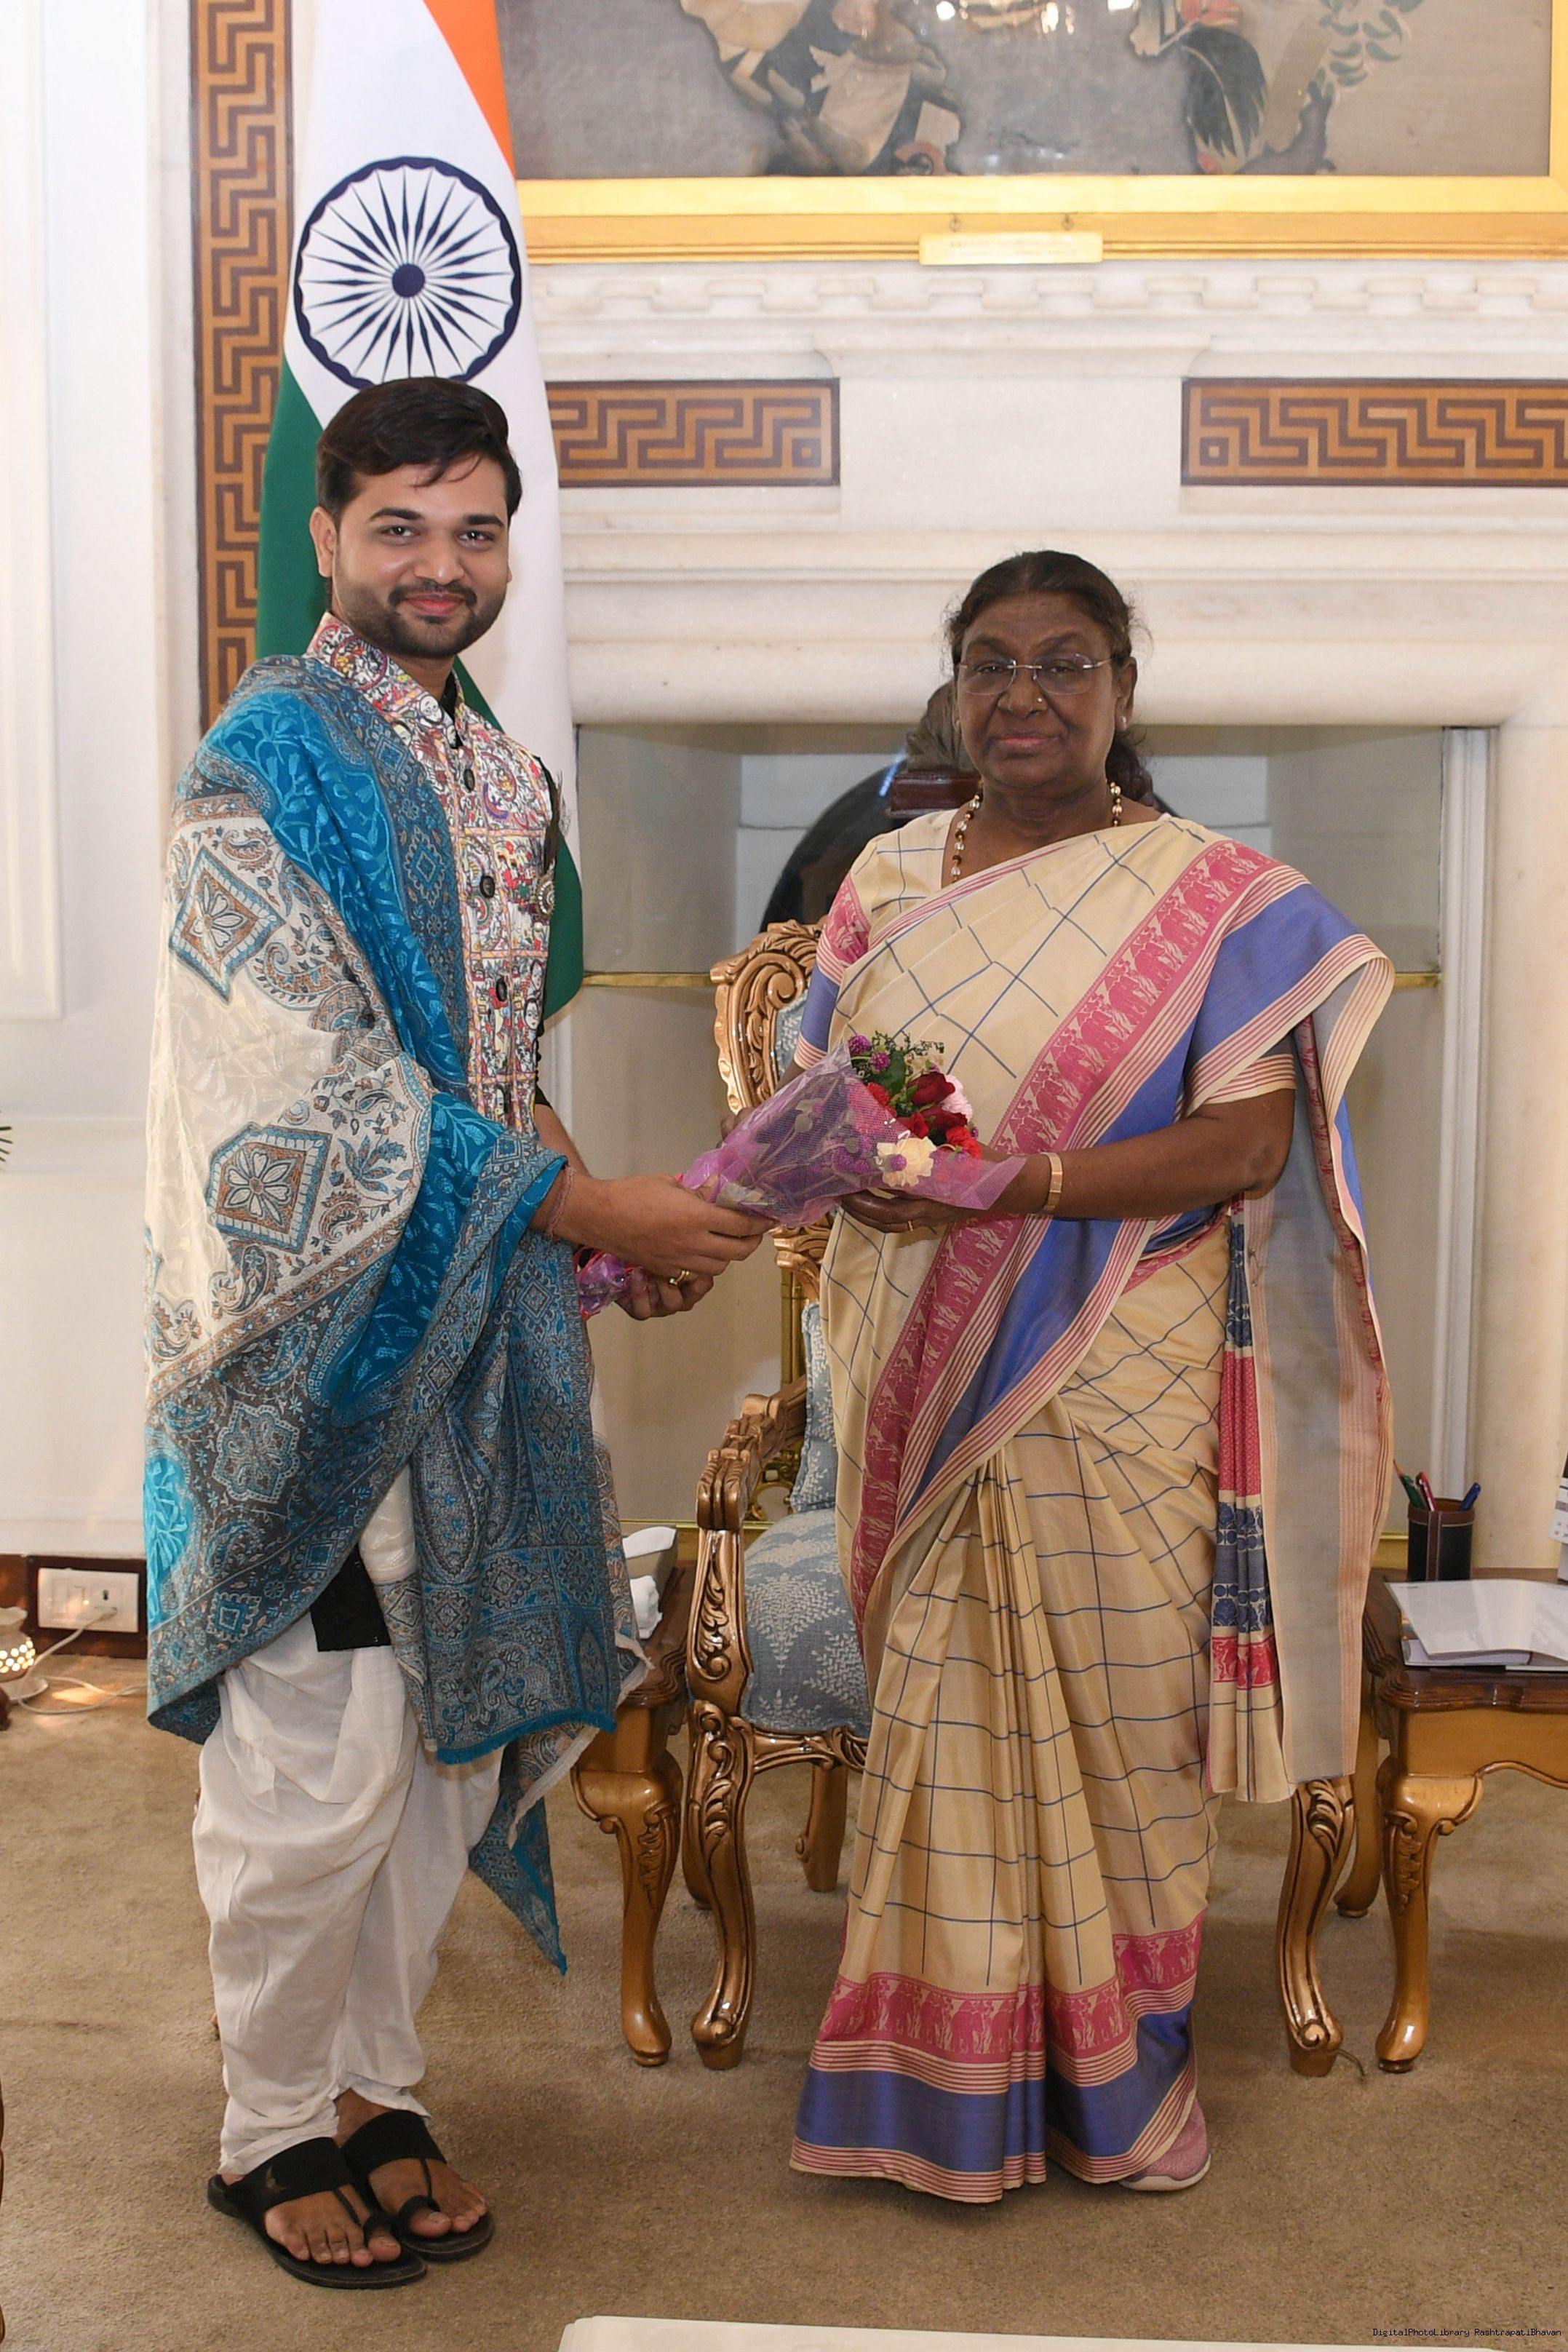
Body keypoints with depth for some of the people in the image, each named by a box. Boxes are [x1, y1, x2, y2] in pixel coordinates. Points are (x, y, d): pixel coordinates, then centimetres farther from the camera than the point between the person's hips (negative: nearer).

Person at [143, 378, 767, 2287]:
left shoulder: (502, 780, 13)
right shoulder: (265, 765, -12)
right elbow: (317, 1090, -19)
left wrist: (608, 1224, 5)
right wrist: (587, 1206, -19)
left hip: (469, 1324, 8)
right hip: (319, 1327, -7)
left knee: (447, 1737, 13)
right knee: (318, 1772, 1)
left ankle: (373, 2090, 30)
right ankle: (274, 2130, 22)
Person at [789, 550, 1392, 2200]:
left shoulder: (1215, 901, -3)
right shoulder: (888, 878, 9)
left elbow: (1249, 1142, -12)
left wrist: (1017, 1180, -23)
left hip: (1120, 1382, -3)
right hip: (925, 1377, 3)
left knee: (1115, 1704, 5)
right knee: (943, 1697, 9)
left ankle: (1113, 2068, 25)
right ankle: (953, 2073, 25)